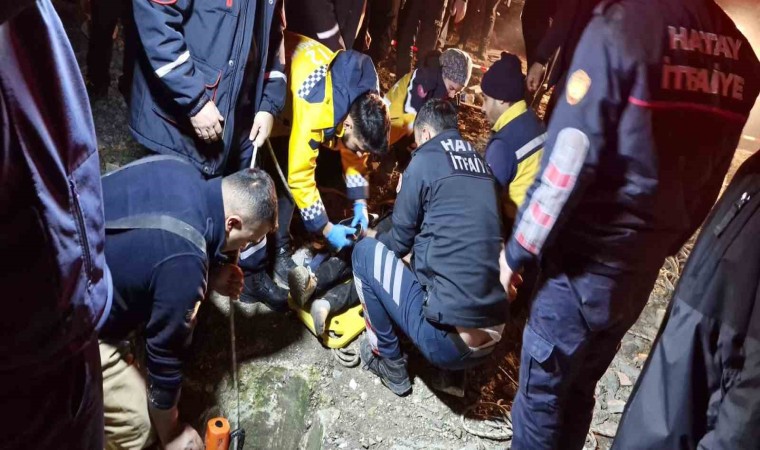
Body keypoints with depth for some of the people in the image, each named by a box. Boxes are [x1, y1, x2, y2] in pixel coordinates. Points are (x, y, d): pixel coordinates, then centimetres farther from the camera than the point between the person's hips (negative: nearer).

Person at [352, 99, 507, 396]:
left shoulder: (425, 159, -3)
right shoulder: (480, 164, 14)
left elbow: (400, 241, 4)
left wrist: (376, 239, 27)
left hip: (447, 336, -7)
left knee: (366, 251, 8)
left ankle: (388, 361, 15)